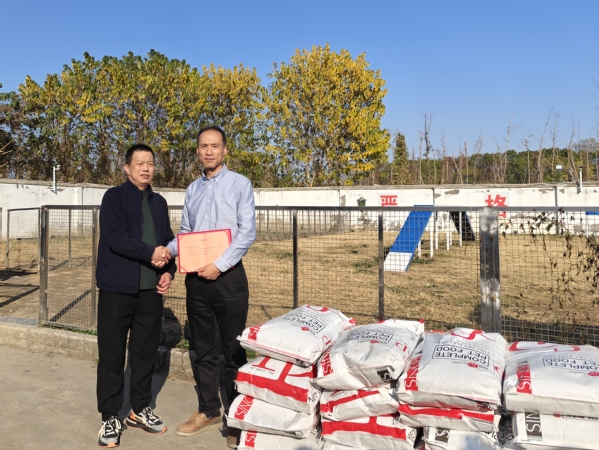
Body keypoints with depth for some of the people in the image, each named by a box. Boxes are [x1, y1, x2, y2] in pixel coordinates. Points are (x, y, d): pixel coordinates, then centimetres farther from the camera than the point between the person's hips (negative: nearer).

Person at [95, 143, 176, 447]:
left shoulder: (159, 202, 15)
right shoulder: (114, 197, -2)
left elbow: (167, 240, 16)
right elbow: (115, 237, -16)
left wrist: (168, 271, 0)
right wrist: (150, 254, -18)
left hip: (151, 289, 5)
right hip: (117, 287, -5)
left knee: (146, 351, 11)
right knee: (112, 354, 3)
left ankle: (139, 409, 26)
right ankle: (110, 417, 16)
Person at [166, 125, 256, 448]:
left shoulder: (239, 184, -3)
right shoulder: (192, 189, 13)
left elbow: (247, 232, -10)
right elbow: (185, 232, 15)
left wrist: (219, 265, -16)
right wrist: (168, 250, -5)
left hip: (228, 276, -5)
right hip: (196, 277, 5)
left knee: (233, 349, 2)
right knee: (203, 348, 13)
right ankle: (208, 411, 27)